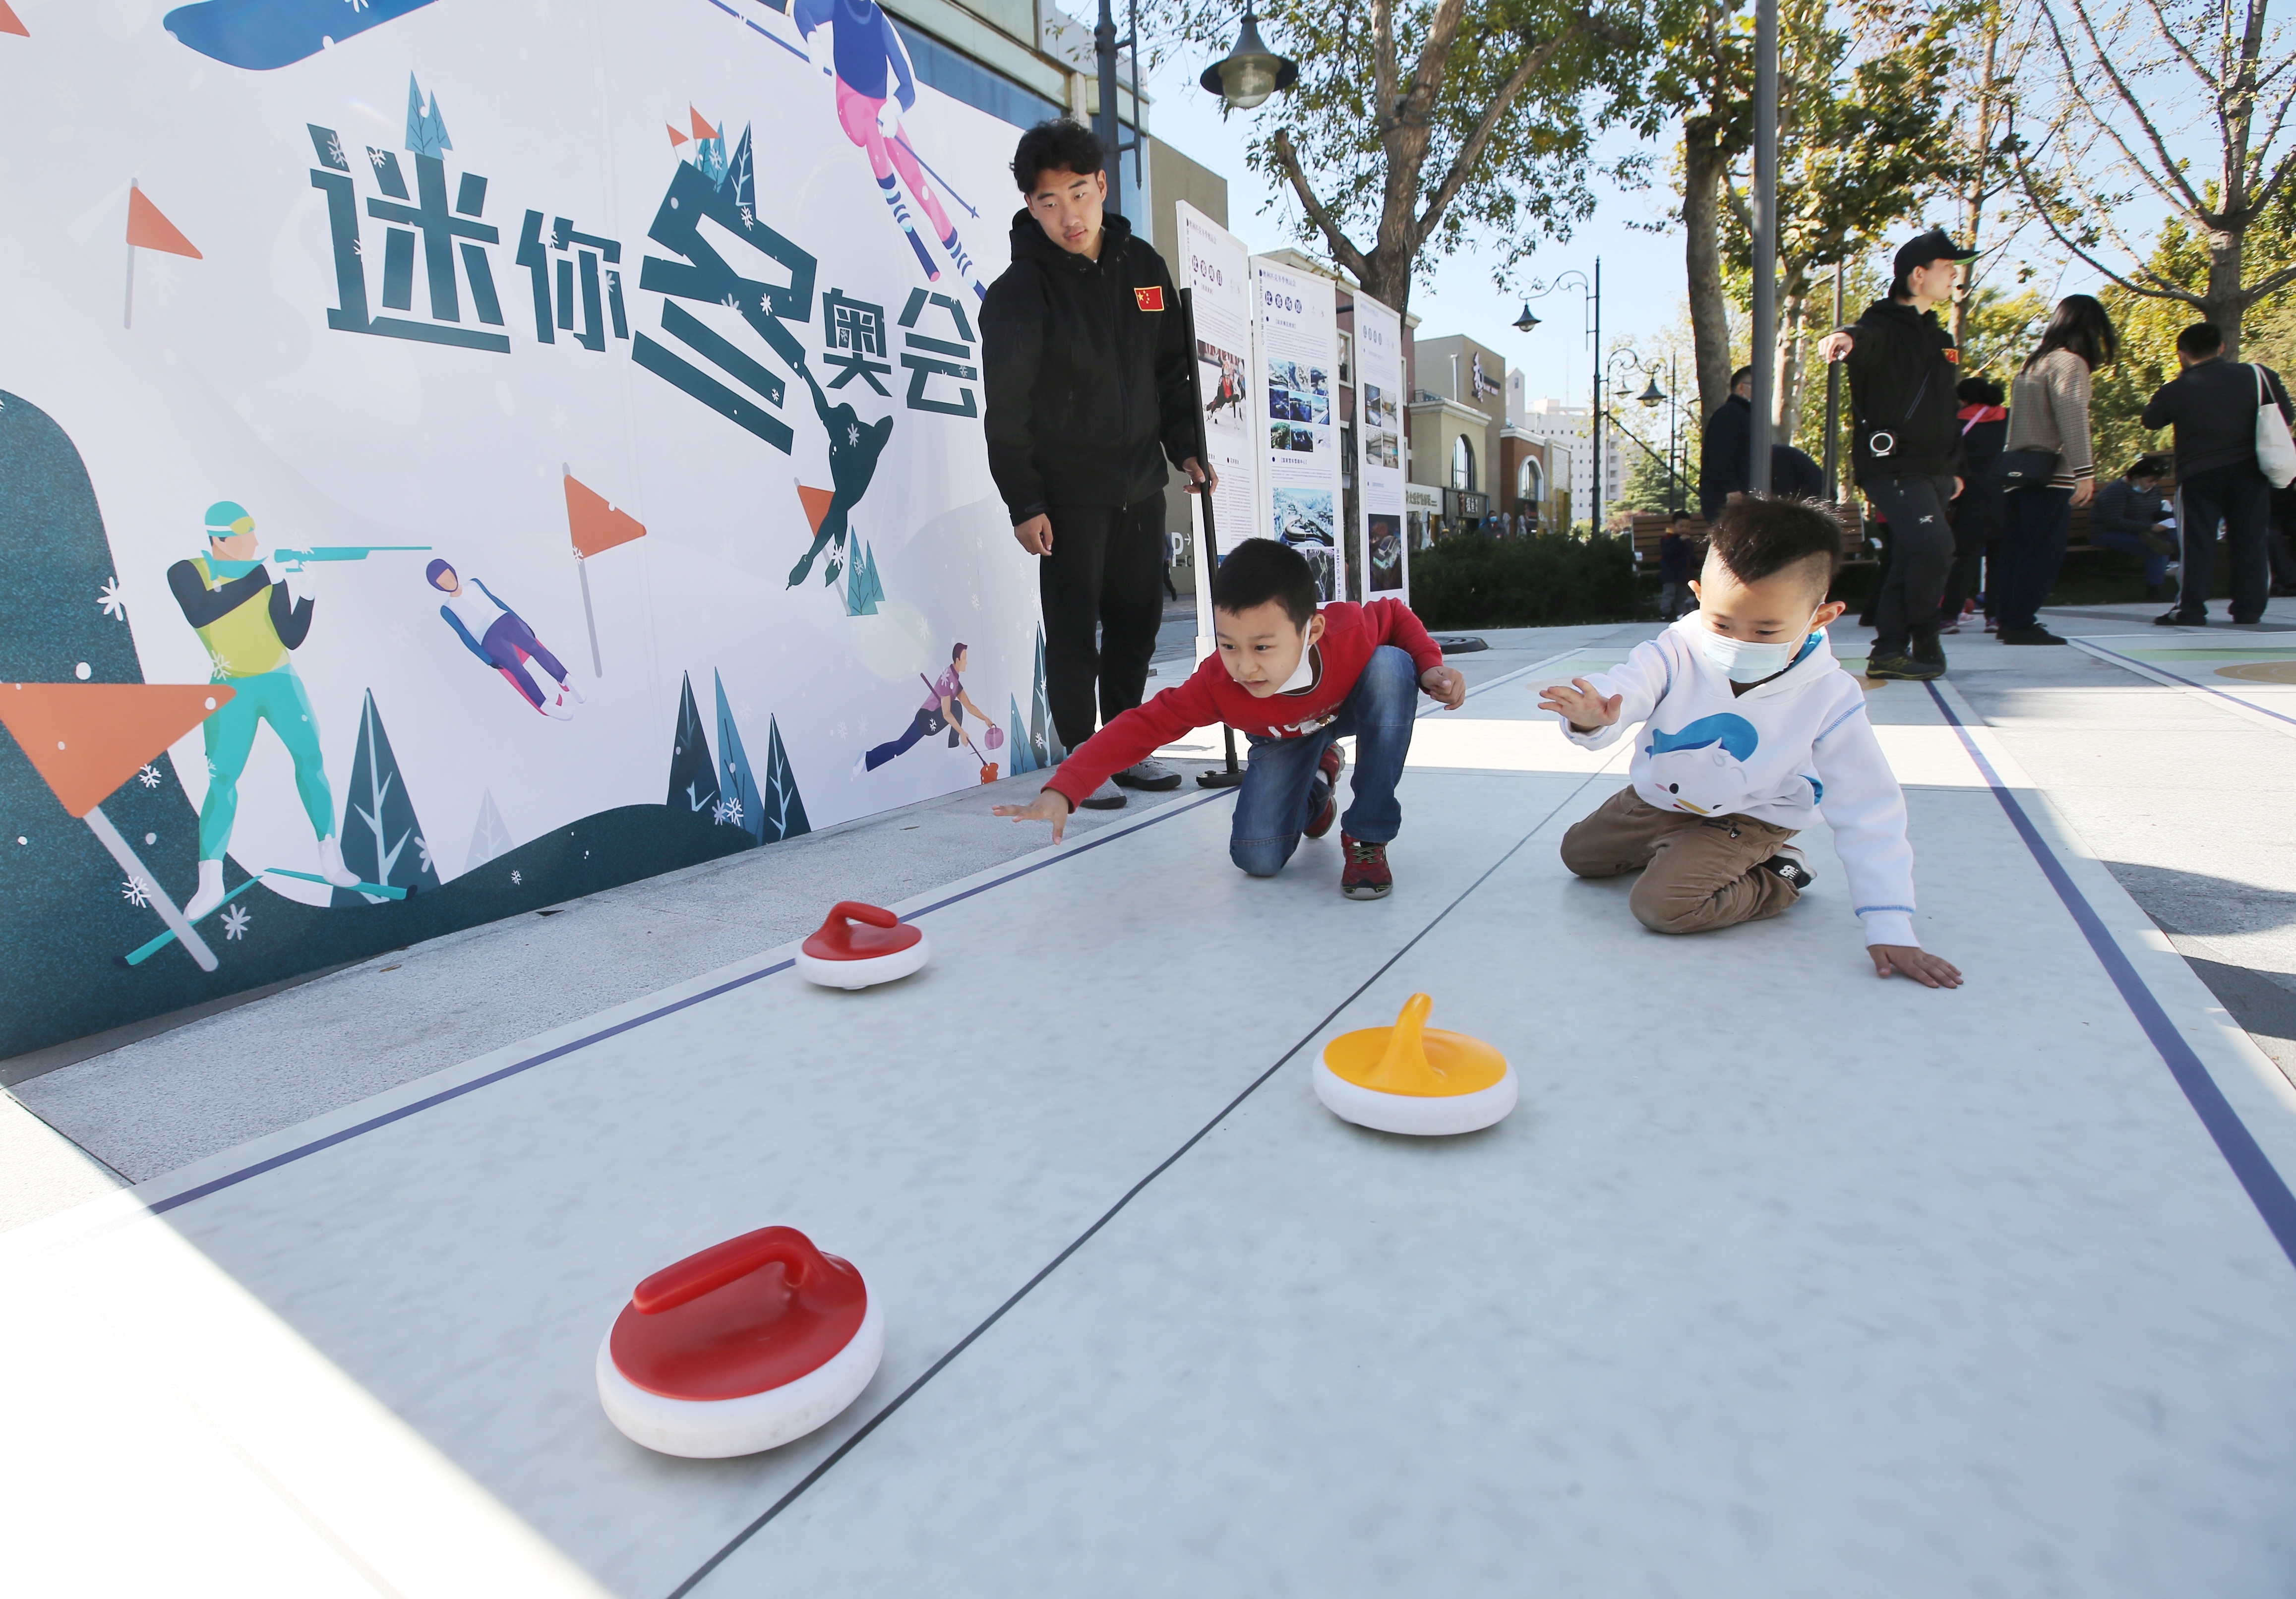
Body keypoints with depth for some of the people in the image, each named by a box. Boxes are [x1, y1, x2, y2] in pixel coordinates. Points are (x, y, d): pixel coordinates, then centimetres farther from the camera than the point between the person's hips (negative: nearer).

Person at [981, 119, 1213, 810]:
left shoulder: (1144, 266, 6)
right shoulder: (1018, 291, -10)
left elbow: (1170, 370, 15)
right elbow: (1007, 411, -11)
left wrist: (1185, 449, 8)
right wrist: (1024, 505, -14)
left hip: (1141, 482, 5)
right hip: (1067, 489, -5)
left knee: (1138, 621, 10)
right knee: (1074, 629, -3)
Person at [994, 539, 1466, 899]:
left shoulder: (1351, 630, -39)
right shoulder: (1218, 685, -38)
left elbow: (1395, 615, -15)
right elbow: (1142, 725, -37)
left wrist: (1431, 668, -31)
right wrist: (1062, 791, -47)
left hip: (1351, 712, 1)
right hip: (1284, 740, 0)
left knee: (1392, 666, -34)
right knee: (1257, 860, -16)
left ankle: (1366, 840, -21)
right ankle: (1317, 784, 20)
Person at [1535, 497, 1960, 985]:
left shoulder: (1830, 700, -27)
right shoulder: (1675, 654, -26)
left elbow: (1868, 814, -22)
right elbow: (1623, 690, -43)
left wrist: (1891, 928, -25)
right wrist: (1591, 716, -72)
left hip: (1743, 821, -4)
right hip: (1656, 798, 4)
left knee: (1662, 904, -25)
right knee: (1579, 854, 18)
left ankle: (1777, 881, 1)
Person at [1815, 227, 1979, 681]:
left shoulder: (1937, 336, 21)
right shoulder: (1885, 327, -6)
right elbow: (1864, 338, -32)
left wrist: (1951, 469, 28)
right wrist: (1846, 339, -57)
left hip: (1930, 469, 9)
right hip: (1893, 465, -9)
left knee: (1910, 560, 7)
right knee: (1934, 545, -20)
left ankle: (1889, 653, 11)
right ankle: (1925, 646, -6)